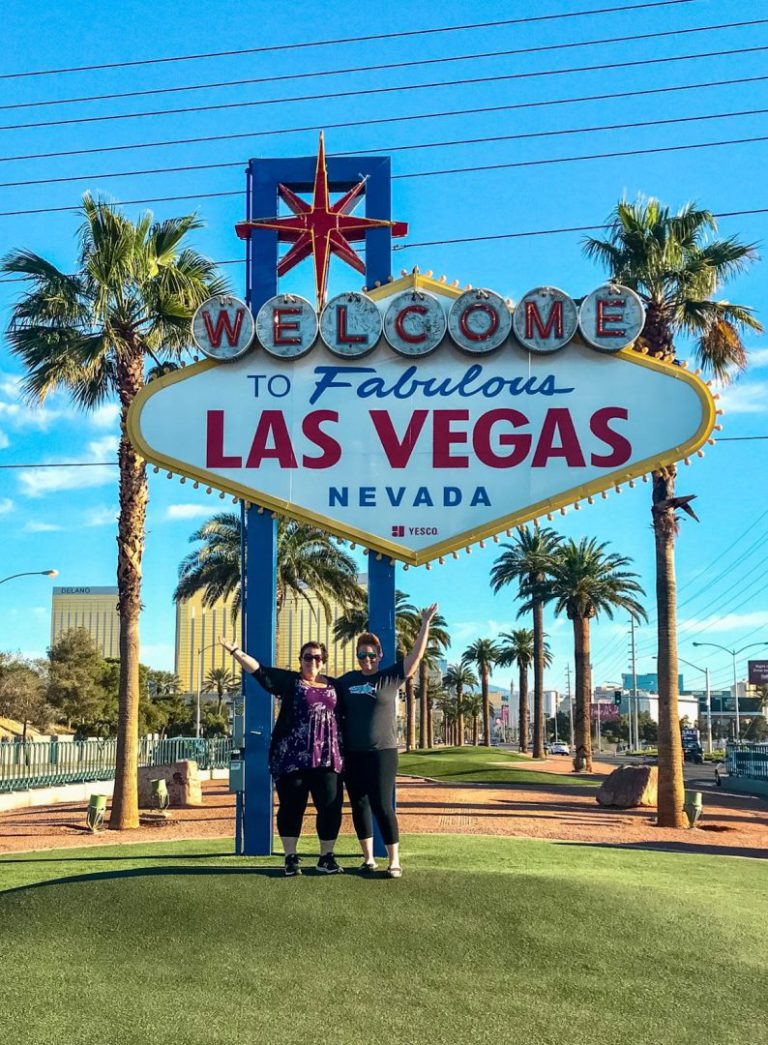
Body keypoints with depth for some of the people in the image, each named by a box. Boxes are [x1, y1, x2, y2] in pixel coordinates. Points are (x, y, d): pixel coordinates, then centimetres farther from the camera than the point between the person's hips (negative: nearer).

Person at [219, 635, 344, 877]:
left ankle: (326, 858, 13)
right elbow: (258, 669, -5)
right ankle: (291, 858, 13)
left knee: (330, 808, 0)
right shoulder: (289, 681, 4)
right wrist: (233, 650, -12)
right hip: (291, 757, -3)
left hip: (326, 758, 3)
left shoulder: (333, 685, 15)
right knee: (291, 807, 2)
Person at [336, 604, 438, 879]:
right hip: (352, 754, 4)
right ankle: (368, 858, 19)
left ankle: (394, 861, 1)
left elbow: (416, 655, -5)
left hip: (382, 753, -4)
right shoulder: (347, 680, 9)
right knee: (359, 806, 8)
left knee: (382, 805, -7)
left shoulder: (390, 677, 0)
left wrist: (425, 624, -10)